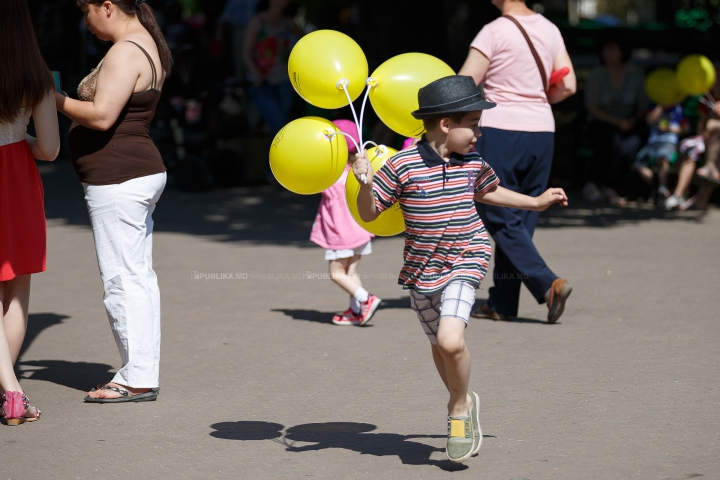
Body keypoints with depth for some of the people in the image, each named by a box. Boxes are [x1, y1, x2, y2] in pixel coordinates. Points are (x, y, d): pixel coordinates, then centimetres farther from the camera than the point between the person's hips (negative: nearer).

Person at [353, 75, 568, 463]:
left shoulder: (472, 162, 0)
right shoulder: (402, 166, -14)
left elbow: (485, 192, 23)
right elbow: (368, 214, -8)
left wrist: (536, 202, 28)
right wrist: (365, 183, -27)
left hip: (465, 260, 0)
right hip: (421, 269, 0)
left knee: (451, 339, -22)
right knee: (439, 345, 18)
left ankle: (461, 406, 3)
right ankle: (461, 403, 43)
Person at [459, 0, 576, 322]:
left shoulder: (495, 32, -11)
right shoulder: (549, 30, 8)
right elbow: (568, 86, 8)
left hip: (500, 130, -7)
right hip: (541, 131, 7)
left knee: (499, 218, 0)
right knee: (520, 218, 11)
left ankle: (548, 284, -14)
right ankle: (503, 302, 13)